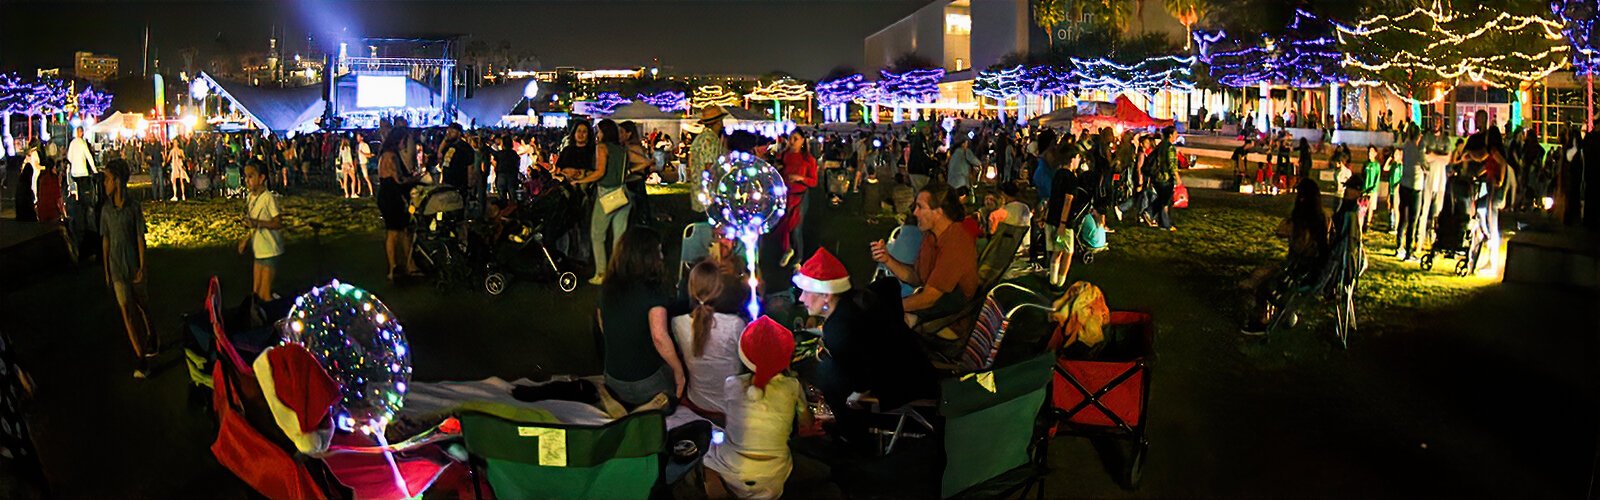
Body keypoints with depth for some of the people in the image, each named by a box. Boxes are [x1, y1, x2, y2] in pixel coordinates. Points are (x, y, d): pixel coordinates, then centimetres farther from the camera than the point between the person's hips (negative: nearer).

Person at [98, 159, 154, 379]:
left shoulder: (134, 207, -9)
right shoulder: (106, 210, 1)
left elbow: (140, 238, -7)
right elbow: (105, 241, 6)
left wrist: (142, 267, -9)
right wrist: (106, 271, 6)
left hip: (135, 266, -2)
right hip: (117, 268, 2)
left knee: (143, 306, 14)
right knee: (126, 310, -3)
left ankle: (150, 340, 38)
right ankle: (141, 358, 0)